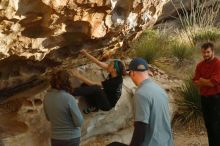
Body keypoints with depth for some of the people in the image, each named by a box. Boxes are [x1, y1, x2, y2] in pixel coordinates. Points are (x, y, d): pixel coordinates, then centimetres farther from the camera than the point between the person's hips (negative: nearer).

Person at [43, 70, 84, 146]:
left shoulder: (47, 98, -4)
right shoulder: (69, 98, -21)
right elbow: (79, 122, -15)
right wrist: (75, 107, 0)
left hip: (55, 138, 4)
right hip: (71, 138, -4)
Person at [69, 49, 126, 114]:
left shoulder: (115, 82, -30)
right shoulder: (113, 74, -10)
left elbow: (93, 84, -27)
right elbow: (98, 63, -2)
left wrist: (79, 76, -26)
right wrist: (86, 54, -9)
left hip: (107, 105, -9)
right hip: (104, 97, 9)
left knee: (96, 88, -35)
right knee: (84, 85, -6)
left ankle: (72, 92, -30)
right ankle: (94, 106, -3)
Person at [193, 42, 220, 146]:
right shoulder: (200, 65, 6)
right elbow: (196, 82, 0)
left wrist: (201, 80, -5)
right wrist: (208, 82, -16)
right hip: (204, 98, 6)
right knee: (208, 124, 14)